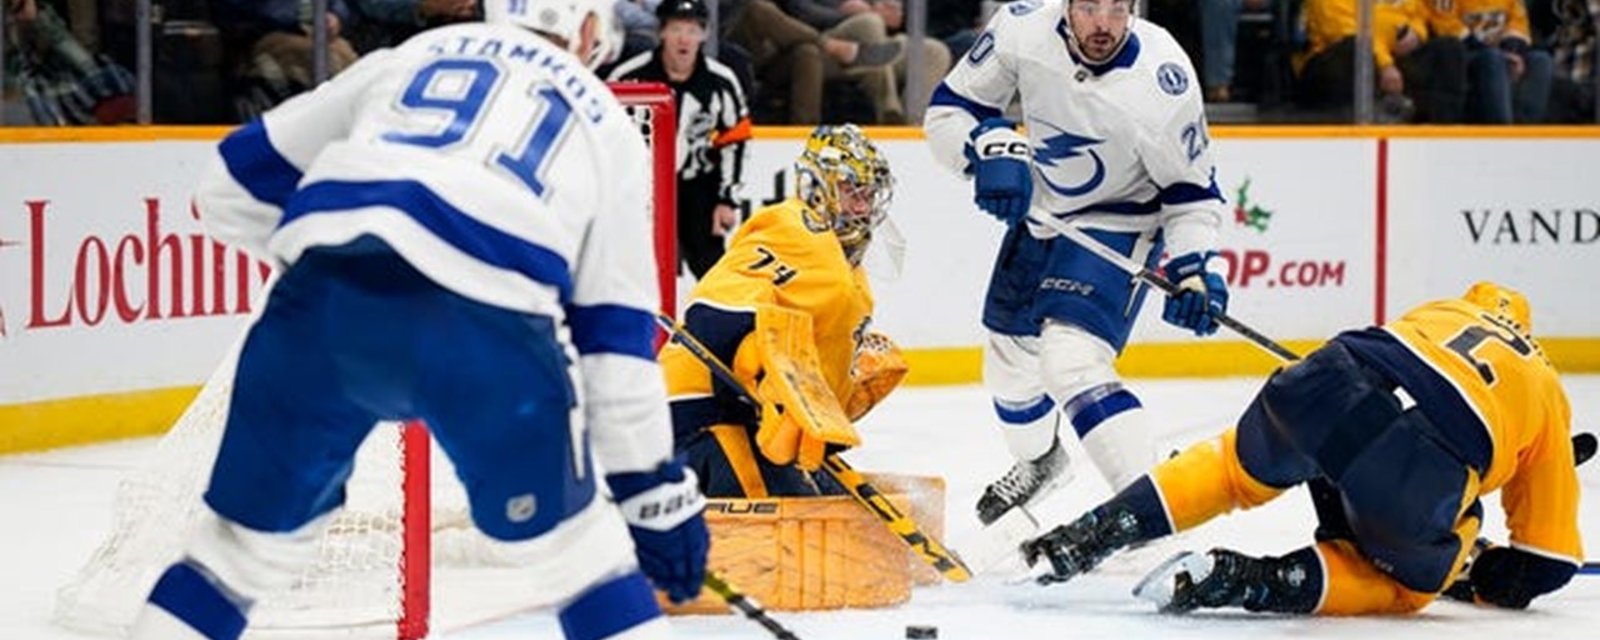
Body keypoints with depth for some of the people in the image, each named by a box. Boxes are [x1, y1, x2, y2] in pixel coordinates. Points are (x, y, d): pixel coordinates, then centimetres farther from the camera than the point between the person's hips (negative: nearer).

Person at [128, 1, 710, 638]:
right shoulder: (608, 126, 27)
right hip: (482, 321, -2)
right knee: (570, 539, 19)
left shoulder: (409, 57, 31)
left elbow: (236, 184, 28)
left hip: (323, 299, 2)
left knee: (251, 536, 18)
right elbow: (616, 330, 22)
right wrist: (656, 490, 26)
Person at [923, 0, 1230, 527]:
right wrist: (990, 148, -28)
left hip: (1116, 225, -6)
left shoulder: (1163, 80, -29)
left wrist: (1193, 267, -27)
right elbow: (950, 108, -9)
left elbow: (1191, 189, -15)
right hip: (1037, 212, 6)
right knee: (1010, 358, 22)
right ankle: (1039, 462, 53)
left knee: (1070, 360, -27)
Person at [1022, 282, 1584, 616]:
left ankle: (1090, 535, 19)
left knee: (1244, 465, 33)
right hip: (1425, 468, -4)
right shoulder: (1548, 394, 30)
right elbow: (1548, 554, 31)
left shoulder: (1441, 311, 36)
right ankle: (1246, 580, -2)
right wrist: (1497, 581, 50)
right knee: (1407, 582, 20)